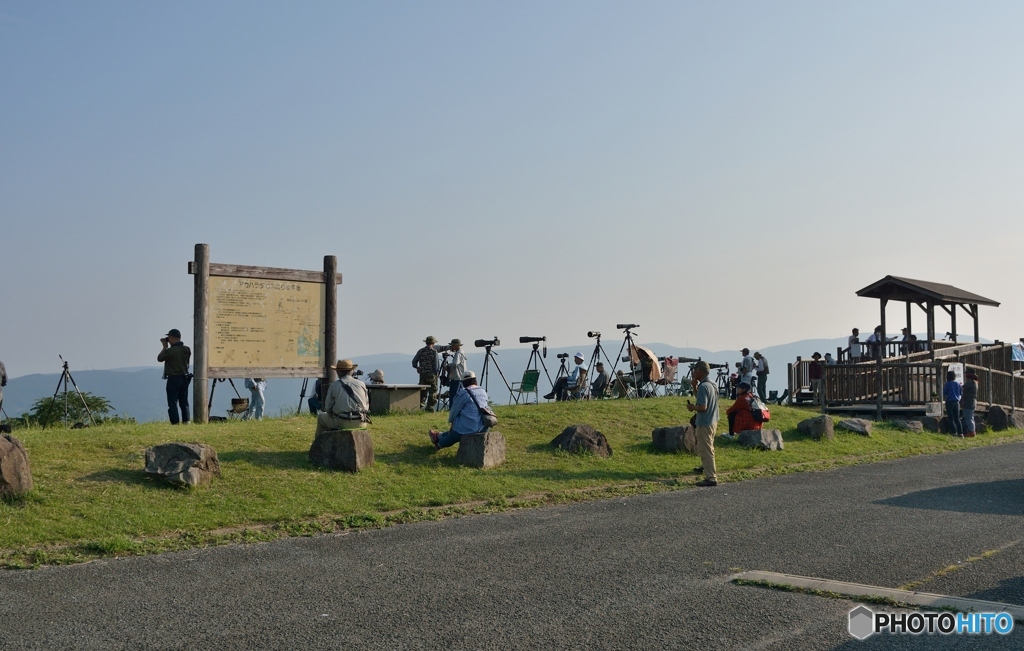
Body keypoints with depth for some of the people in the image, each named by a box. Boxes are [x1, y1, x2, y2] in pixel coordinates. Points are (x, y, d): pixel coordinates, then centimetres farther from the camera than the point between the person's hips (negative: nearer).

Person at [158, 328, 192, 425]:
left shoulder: (170, 351, -17)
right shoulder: (187, 350, 1)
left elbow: (159, 358, -3)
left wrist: (165, 347, 8)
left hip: (173, 379, -6)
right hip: (184, 378, 6)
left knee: (173, 402, 0)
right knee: (184, 402, 13)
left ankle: (175, 423, -3)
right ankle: (186, 421, 10)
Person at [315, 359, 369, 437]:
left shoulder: (334, 385, -2)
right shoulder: (361, 384, 6)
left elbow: (328, 408, 4)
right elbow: (367, 406, 12)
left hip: (342, 423, -3)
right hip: (360, 424, 3)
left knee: (321, 416, 23)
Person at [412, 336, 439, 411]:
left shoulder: (420, 351, 6)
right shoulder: (434, 352, -6)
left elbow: (414, 362, 5)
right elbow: (435, 365, -11)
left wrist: (418, 368, 21)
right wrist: (436, 372, 1)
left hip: (422, 374, 4)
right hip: (431, 374, -4)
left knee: (422, 391, 11)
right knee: (432, 392, 2)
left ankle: (420, 406, 5)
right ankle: (430, 407, -1)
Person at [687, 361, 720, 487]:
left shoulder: (703, 386, -22)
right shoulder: (712, 384, 8)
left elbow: (702, 407, -27)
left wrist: (692, 407, -10)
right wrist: (694, 387, 8)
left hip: (705, 423, -10)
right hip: (713, 421, 10)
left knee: (705, 450, -6)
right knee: (708, 447, 29)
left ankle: (711, 478, -6)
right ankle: (707, 467, 48)